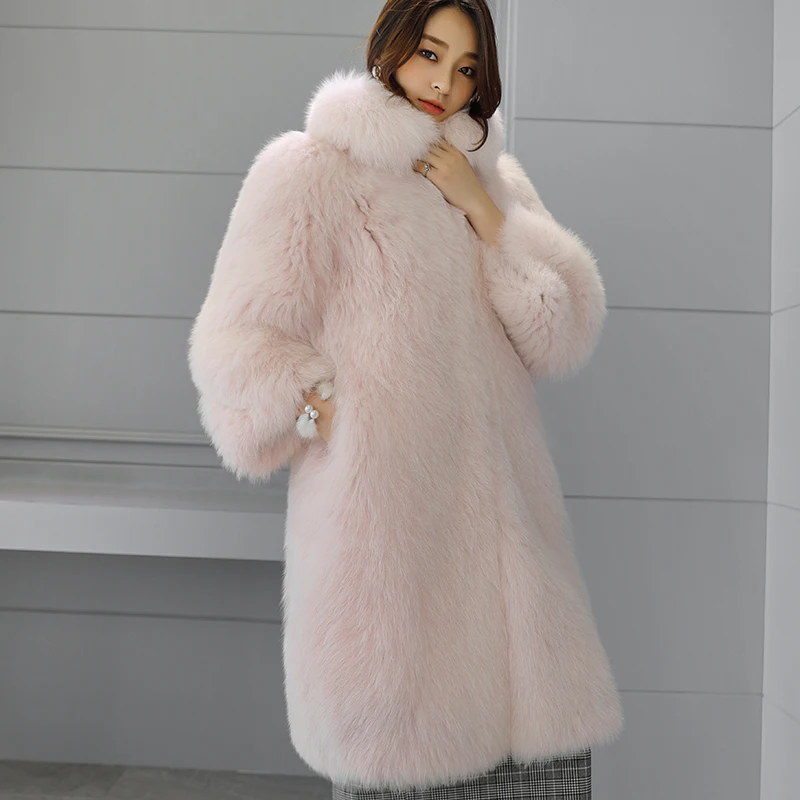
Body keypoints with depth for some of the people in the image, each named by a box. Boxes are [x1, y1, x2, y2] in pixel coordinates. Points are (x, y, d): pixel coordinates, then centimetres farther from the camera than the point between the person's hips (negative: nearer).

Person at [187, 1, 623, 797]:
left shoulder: (493, 177, 18)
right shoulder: (311, 171, 1)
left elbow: (567, 338, 6)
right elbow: (240, 343, -1)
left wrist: (484, 211, -2)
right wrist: (329, 412, -14)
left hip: (494, 509, 5)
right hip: (382, 515, -4)